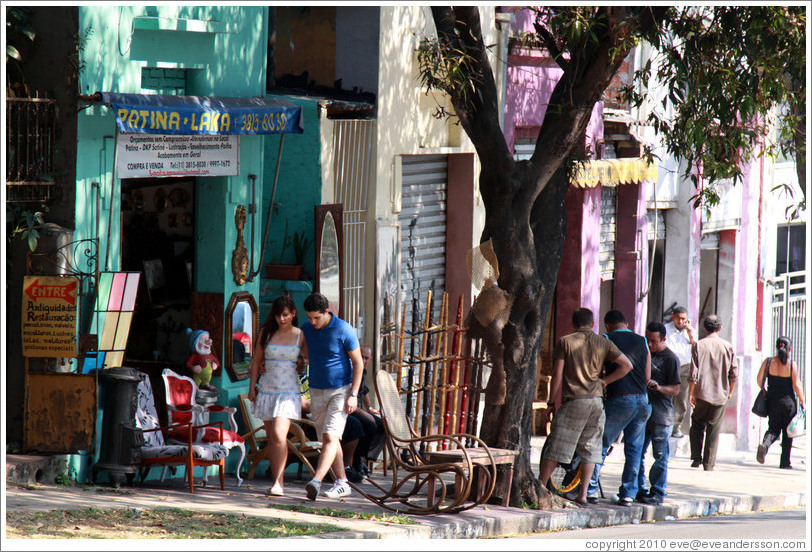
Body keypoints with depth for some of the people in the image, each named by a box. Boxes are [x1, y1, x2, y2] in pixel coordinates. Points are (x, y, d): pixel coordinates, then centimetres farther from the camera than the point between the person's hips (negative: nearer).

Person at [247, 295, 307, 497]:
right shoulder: (267, 333, 6)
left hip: (288, 390, -3)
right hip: (266, 388, 3)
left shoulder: (300, 336, 1)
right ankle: (276, 480, 13)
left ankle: (278, 482, -16)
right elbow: (256, 361, 11)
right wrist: (252, 387, 7)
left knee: (279, 434, -18)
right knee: (271, 437, 6)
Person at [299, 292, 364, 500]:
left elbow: (358, 363, -7)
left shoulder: (344, 330, -12)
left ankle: (316, 481, -29)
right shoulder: (306, 329, 3)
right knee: (329, 439, 7)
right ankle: (342, 483, 14)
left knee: (330, 436, -16)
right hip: (317, 391, 6)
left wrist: (353, 394, -13)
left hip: (341, 390, -6)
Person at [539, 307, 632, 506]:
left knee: (555, 447, 1)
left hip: (573, 400, -3)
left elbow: (557, 375, -4)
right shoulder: (603, 343, 8)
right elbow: (627, 365, 3)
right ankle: (583, 493, 6)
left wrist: (551, 402, 2)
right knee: (590, 448, 10)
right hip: (596, 400, 3)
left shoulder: (564, 342, 0)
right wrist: (604, 381, 8)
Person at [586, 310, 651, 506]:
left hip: (619, 400, -4)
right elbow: (647, 377, 13)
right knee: (633, 449, 10)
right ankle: (628, 494, 9)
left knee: (600, 445, 6)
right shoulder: (642, 342, 12)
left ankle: (590, 489, 4)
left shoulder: (607, 341, -1)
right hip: (642, 400, 4)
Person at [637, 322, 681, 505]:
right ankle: (638, 490, 16)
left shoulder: (670, 359, -7)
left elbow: (675, 389, -9)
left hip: (661, 415, -7)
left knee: (660, 456, -2)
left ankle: (657, 493, 3)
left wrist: (658, 387, -25)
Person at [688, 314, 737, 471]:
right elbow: (734, 373, 2)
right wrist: (729, 392, 16)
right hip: (720, 395, 1)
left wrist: (690, 393, -1)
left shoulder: (699, 345, -5)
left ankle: (696, 457, 3)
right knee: (714, 429, 7)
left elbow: (694, 373, -9)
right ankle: (709, 463, 6)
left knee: (697, 425, 15)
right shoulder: (727, 346, 0)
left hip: (702, 393, -1)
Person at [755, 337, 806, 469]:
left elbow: (759, 378, -7)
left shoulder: (768, 362, -3)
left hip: (772, 401, 2)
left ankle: (765, 444, -19)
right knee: (787, 433, 11)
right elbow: (797, 385, -11)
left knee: (773, 429, 13)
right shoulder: (792, 365, -10)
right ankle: (785, 462, 12)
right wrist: (802, 402, -2)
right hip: (788, 401, -2)